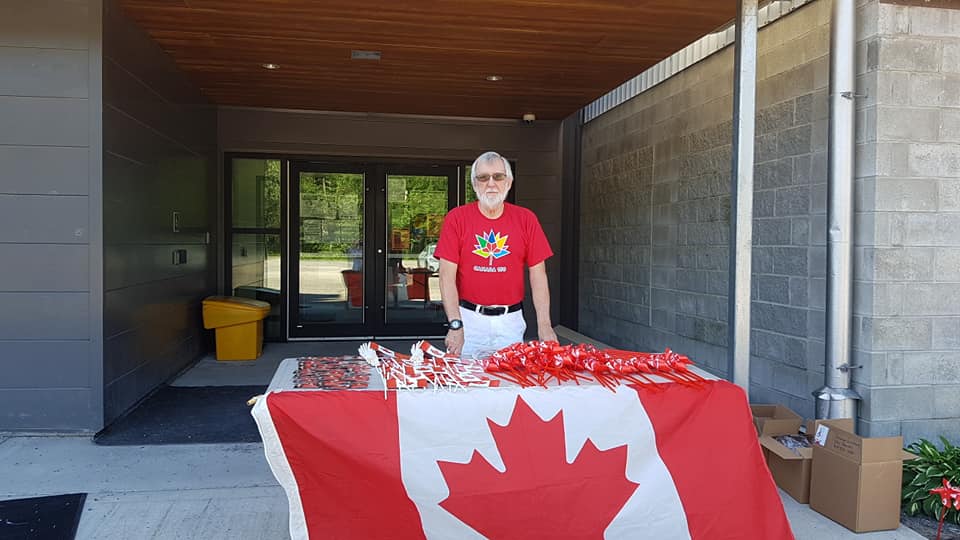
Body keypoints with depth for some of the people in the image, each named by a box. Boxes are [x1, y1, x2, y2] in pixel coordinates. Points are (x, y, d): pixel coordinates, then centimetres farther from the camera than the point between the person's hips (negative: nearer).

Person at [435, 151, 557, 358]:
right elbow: (447, 275, -5)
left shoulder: (526, 219, 4)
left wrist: (544, 324, -8)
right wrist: (456, 324, -16)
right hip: (469, 318, -1)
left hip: (510, 321, 2)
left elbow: (538, 275, 2)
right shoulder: (456, 218, -1)